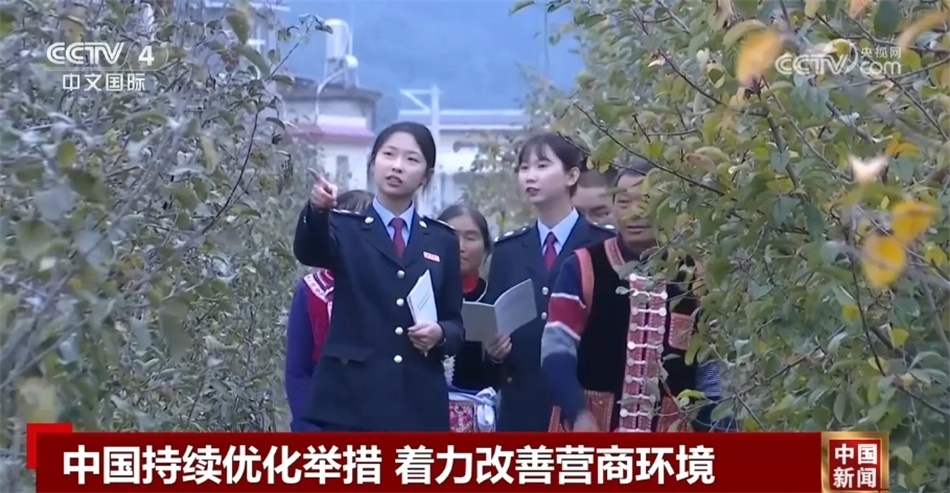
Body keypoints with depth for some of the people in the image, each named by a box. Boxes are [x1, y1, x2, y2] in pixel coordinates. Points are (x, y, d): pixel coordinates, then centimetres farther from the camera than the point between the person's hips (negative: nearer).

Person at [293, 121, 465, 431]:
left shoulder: (442, 241, 14)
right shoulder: (346, 229, 5)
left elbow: (456, 322, 15)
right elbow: (309, 251, -19)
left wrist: (440, 333, -9)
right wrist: (318, 210, -40)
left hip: (419, 403, 3)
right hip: (351, 400, -3)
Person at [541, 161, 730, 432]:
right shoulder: (583, 268, -3)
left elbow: (710, 370, 10)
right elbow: (557, 349, -8)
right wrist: (578, 413, -23)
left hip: (667, 437, 3)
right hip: (587, 430, -2)